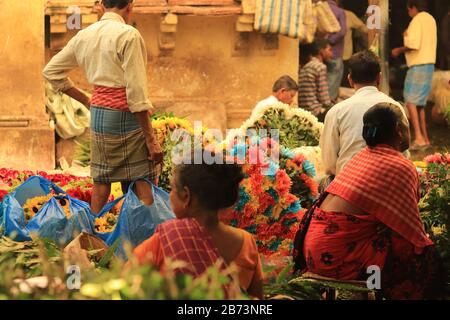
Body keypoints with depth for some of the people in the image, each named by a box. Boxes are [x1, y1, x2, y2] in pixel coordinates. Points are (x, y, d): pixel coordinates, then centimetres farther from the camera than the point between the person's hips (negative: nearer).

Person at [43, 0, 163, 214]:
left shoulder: (84, 36, 7)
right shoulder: (128, 35, -13)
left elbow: (51, 71, 16)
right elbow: (136, 92, -16)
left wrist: (86, 100, 16)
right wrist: (150, 139, -14)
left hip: (98, 114, 7)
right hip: (125, 114, -6)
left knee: (101, 181, 12)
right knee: (144, 181, -4)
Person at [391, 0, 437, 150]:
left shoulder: (417, 20, -12)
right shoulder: (430, 19, 16)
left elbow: (414, 44, -21)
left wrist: (399, 50, -6)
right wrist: (409, 36, 15)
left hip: (419, 65, -9)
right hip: (429, 63, 9)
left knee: (410, 101, -12)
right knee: (420, 103, 15)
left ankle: (419, 138, -21)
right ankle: (425, 139, 17)